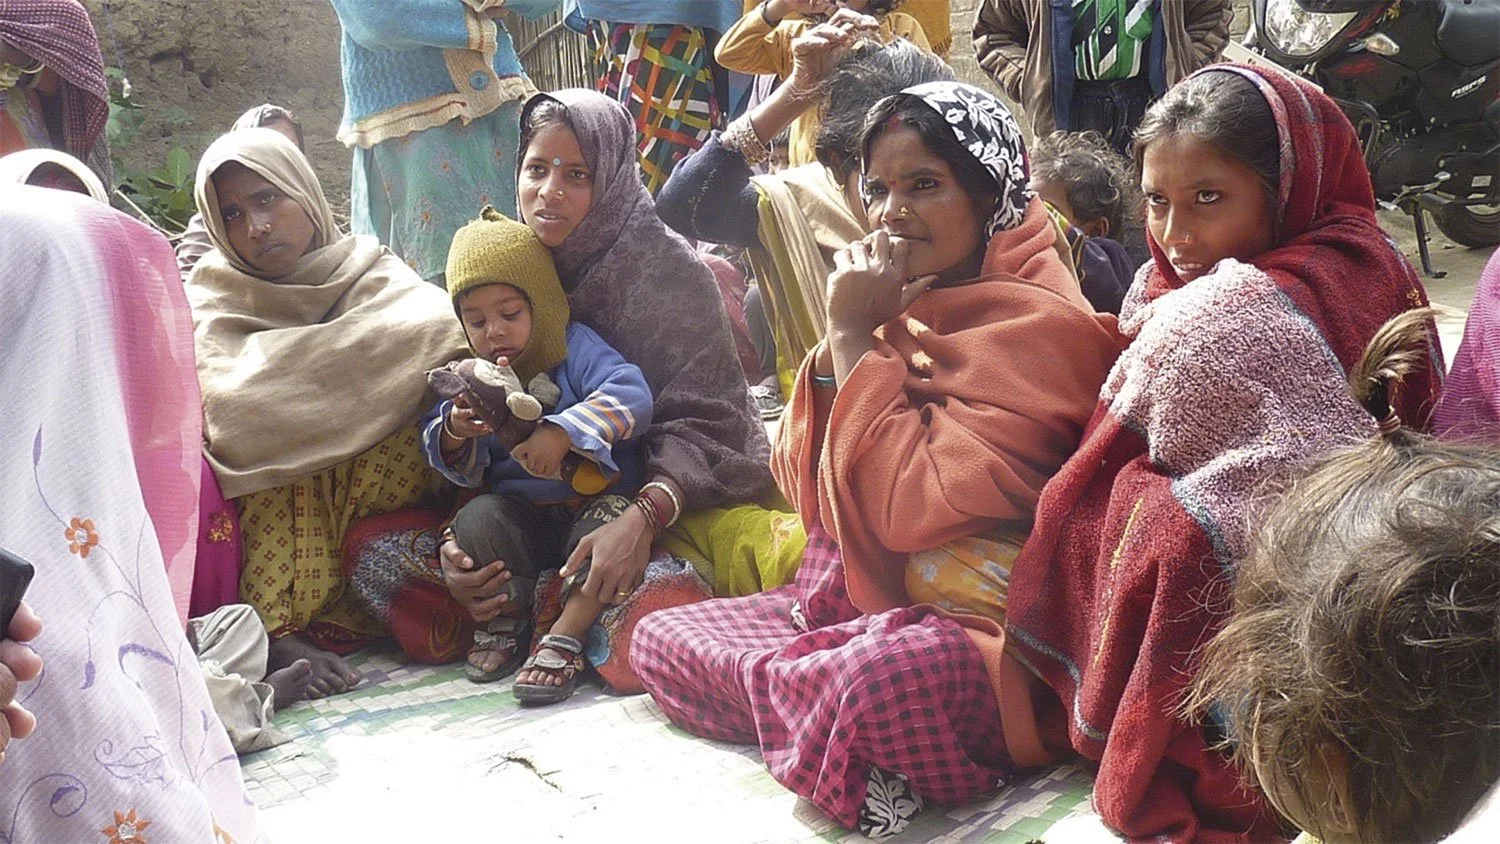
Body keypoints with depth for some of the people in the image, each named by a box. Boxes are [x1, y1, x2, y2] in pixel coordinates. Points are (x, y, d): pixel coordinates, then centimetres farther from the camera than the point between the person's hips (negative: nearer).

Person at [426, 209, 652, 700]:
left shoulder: (576, 348, -4)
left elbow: (632, 396, -24)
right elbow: (462, 472, 6)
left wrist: (561, 432, -37)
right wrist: (455, 433, -19)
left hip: (596, 499, -3)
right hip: (523, 518, 3)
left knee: (609, 525, -35)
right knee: (478, 518, -27)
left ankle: (565, 640, -30)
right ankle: (500, 620, -6)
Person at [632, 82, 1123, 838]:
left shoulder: (1036, 323, -14)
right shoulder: (904, 302, 9)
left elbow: (920, 506, -25)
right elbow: (802, 486, 7)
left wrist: (856, 338, -17)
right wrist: (840, 339, -9)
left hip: (972, 625, -8)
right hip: (851, 597, 9)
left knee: (880, 680, -39)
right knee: (659, 637, 3)